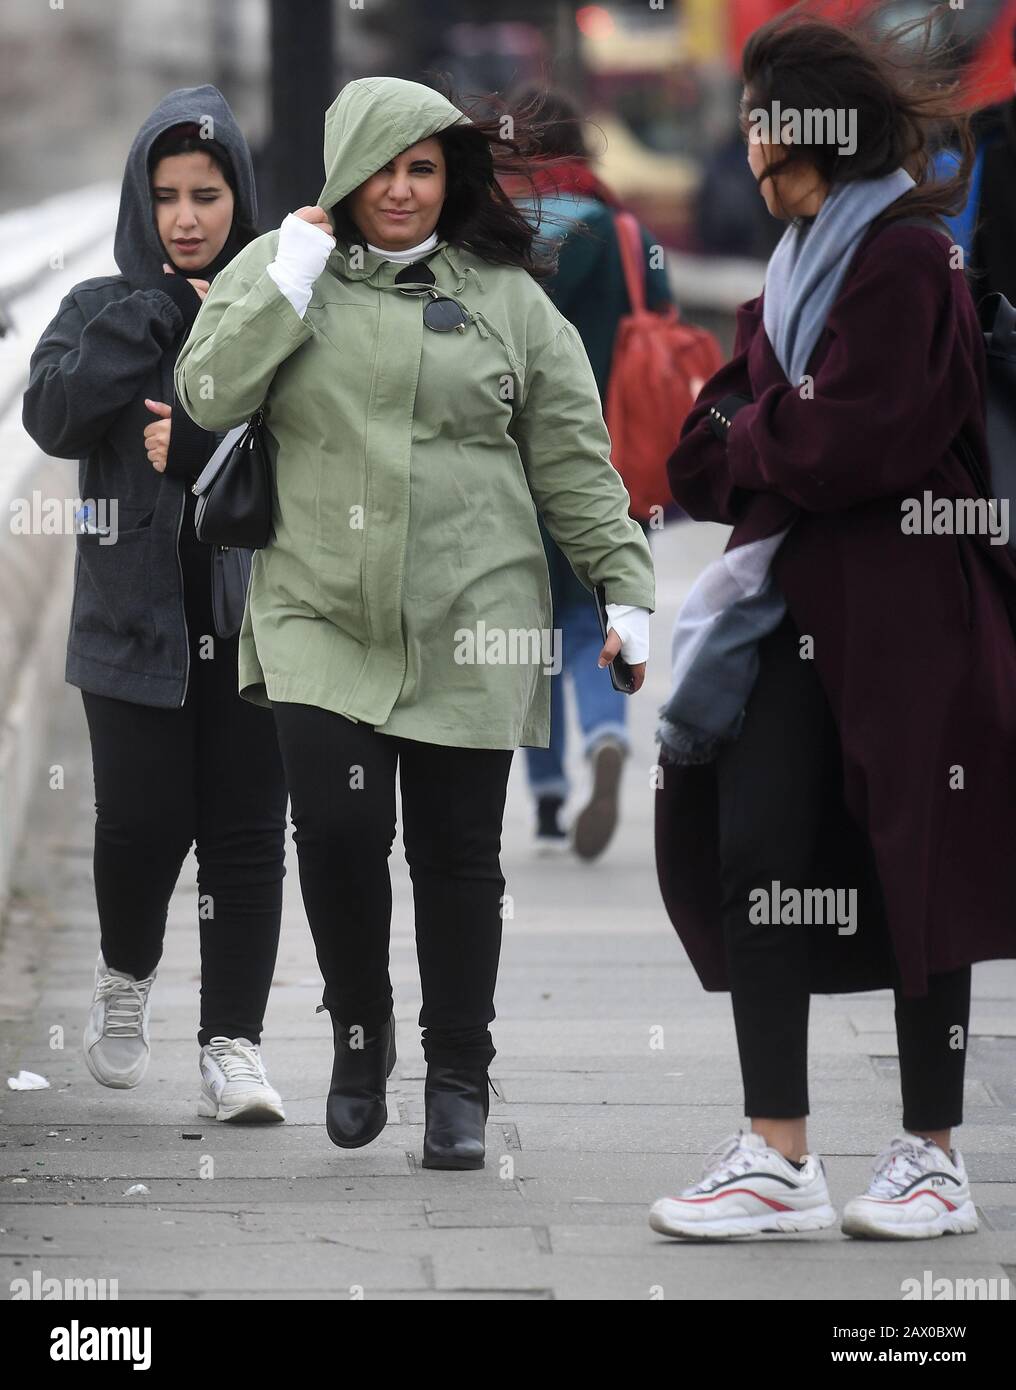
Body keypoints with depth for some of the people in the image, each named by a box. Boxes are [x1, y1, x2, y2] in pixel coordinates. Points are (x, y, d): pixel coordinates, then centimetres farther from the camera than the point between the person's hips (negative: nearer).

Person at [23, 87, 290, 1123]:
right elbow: (54, 415, -9)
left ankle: (232, 1044, 4)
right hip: (136, 612, 0)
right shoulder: (103, 310, 9)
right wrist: (164, 306, -10)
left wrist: (198, 448, -16)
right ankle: (125, 978, 24)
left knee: (246, 832, -1)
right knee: (143, 821, -6)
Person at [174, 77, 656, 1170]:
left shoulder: (506, 296, 6)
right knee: (336, 824, -13)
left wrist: (626, 591, 2)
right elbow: (207, 396, -5)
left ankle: (459, 1078, 17)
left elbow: (574, 463, 7)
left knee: (458, 851, 3)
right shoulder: (283, 267, 7)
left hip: (470, 627, 0)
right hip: (319, 616, 0)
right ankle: (359, 1029, 11)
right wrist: (293, 277, -9)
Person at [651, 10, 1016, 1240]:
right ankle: (777, 1158, 0)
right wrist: (784, 443, -6)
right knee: (753, 854, -1)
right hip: (794, 605, 8)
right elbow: (718, 438, 15)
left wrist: (747, 442, -1)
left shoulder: (902, 257, -10)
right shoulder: (797, 263, 18)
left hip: (898, 607, -8)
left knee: (918, 866, 0)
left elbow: (853, 443, -18)